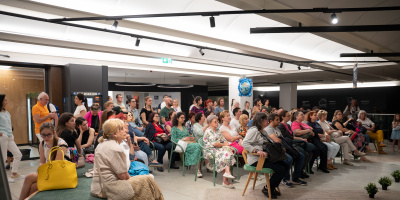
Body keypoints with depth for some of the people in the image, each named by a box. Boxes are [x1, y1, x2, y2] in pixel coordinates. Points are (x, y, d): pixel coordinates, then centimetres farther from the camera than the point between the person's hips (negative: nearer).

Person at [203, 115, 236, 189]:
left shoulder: (217, 131, 22)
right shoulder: (208, 131, -8)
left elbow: (224, 140, 19)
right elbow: (214, 143, -20)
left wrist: (228, 145, -2)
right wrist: (223, 145, -5)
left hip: (218, 149, 8)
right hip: (210, 151, -8)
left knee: (228, 150, -22)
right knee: (225, 153, -29)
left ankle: (227, 172, -34)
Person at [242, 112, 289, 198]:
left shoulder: (263, 131, 18)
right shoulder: (254, 130, -13)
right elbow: (244, 143, -23)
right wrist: (257, 151, -33)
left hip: (264, 158, 10)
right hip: (255, 160, -10)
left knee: (285, 166, 1)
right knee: (281, 170, -18)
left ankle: (272, 187, 15)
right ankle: (267, 189, 0)